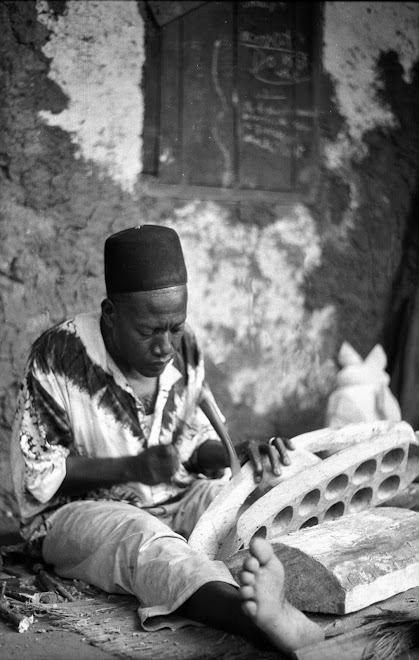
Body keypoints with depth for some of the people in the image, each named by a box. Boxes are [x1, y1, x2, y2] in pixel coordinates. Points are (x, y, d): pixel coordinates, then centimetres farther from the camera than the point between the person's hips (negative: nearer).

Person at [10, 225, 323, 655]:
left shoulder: (184, 349, 1)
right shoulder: (60, 355, -15)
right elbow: (38, 474, -13)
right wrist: (135, 467, -23)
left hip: (172, 499, 6)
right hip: (75, 509, -6)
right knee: (144, 538, -37)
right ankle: (267, 623, -63)